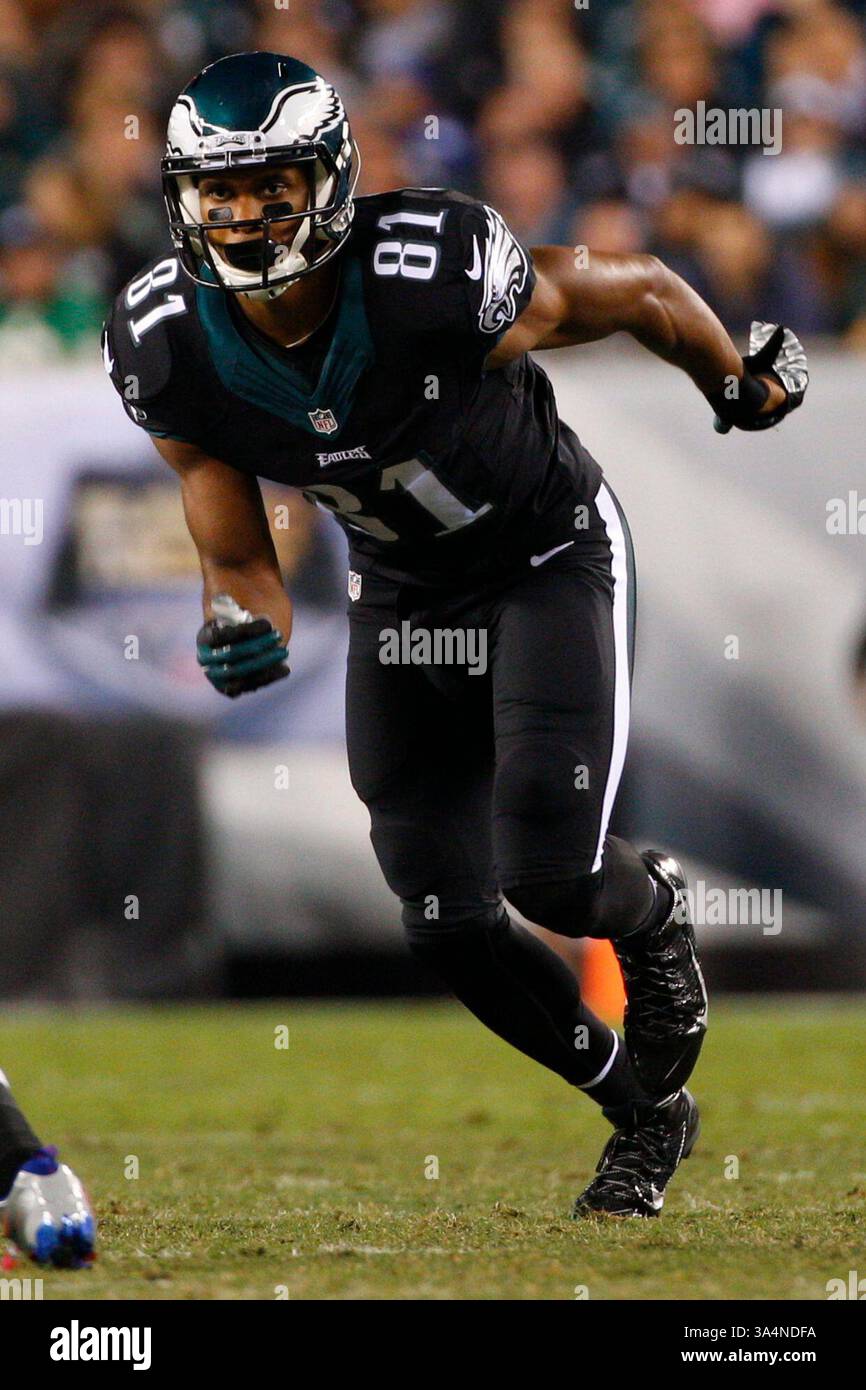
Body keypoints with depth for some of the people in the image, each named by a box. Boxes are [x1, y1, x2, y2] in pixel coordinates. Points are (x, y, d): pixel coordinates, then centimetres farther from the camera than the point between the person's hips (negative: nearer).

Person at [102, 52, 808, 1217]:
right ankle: (647, 1109, 27)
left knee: (551, 874, -19)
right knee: (450, 926, 2)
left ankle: (653, 912, 20)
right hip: (401, 596, 4)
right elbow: (240, 561, -7)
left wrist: (746, 386, 3)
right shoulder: (168, 348, -20)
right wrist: (240, 632, -31)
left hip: (548, 560, -4)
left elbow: (640, 296, -14)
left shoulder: (439, 281, -34)